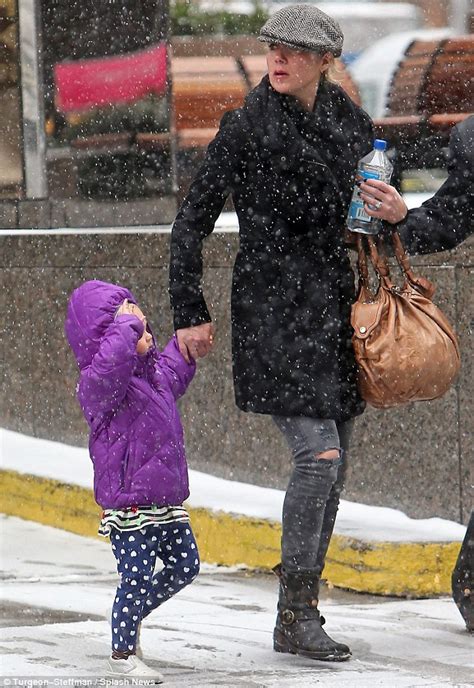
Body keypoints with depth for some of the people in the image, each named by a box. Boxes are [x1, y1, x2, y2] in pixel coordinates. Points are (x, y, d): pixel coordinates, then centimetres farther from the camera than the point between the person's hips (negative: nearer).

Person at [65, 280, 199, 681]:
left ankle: (134, 615, 36)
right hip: (128, 501, -9)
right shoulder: (98, 382, -18)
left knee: (185, 565, 16)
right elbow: (110, 365, -44)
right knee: (138, 576, -6)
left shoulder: (154, 371, 11)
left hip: (165, 497, 9)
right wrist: (127, 326, -36)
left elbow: (173, 376, 36)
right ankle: (122, 655, 9)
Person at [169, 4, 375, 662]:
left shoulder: (349, 121, 7)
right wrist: (190, 313, -4)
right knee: (318, 454, -16)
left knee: (333, 468, 7)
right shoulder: (246, 128, -7)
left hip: (338, 305, 6)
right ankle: (297, 614, -7)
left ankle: (297, 611, 15)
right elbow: (191, 221, -3)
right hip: (274, 305, -6)